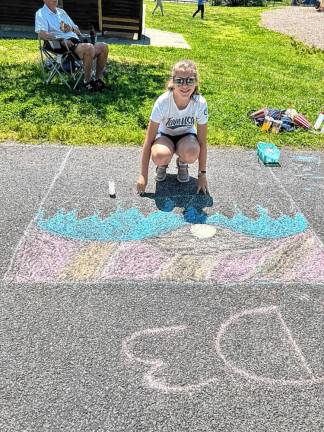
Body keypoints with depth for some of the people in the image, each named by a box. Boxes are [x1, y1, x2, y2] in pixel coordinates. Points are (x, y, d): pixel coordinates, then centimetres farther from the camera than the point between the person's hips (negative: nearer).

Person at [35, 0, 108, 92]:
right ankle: (87, 81, -20)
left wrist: (71, 28, 4)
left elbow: (78, 31, 29)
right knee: (89, 47, -33)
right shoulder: (41, 13, 7)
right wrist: (62, 40, -23)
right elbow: (42, 34, -10)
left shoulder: (62, 11, 29)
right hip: (61, 45, -7)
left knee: (103, 46, -15)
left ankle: (98, 79, -9)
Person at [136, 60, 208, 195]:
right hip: (165, 134, -1)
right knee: (160, 156, -36)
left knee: (191, 153, -35)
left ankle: (182, 163, 3)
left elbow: (202, 142, -17)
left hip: (186, 134, 1)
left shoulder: (200, 103, -25)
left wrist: (202, 174, -17)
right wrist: (143, 175, -26)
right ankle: (163, 165, 3)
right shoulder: (163, 102, -29)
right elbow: (149, 140, -26)